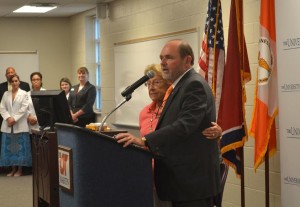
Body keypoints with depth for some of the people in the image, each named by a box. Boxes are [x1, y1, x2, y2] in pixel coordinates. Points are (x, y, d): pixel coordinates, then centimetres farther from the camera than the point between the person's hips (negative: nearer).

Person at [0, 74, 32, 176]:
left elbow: (24, 108, -7)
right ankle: (13, 169, 11)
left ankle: (19, 170, 3)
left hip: (20, 124, -3)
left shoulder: (24, 94, 2)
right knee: (9, 146, 3)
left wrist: (14, 119, -14)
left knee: (20, 146, -3)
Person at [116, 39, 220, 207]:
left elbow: (184, 125, -28)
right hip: (183, 177, 10)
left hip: (193, 179, -10)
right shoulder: (182, 85, 17)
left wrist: (144, 140, -32)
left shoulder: (195, 85, -15)